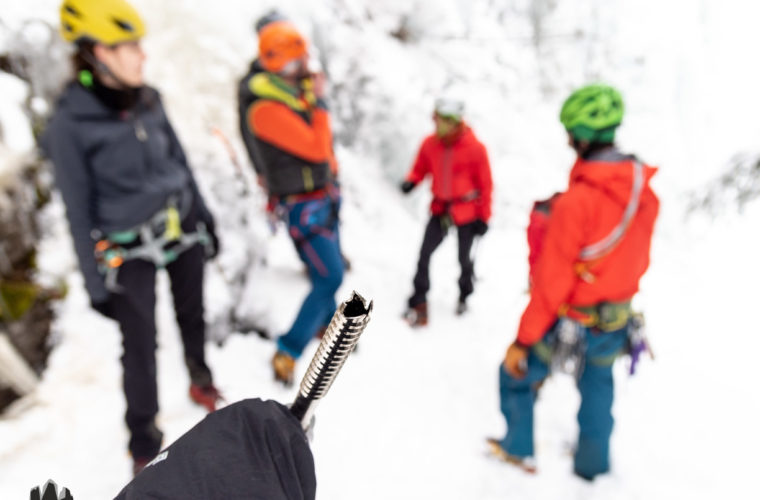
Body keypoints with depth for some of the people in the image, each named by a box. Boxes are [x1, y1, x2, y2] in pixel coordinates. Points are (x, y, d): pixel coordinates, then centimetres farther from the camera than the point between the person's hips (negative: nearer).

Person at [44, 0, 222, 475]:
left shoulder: (149, 99, -2)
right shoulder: (70, 124, -16)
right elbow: (80, 210, -10)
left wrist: (205, 218, 14)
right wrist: (96, 283, -7)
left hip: (184, 230, 5)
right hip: (130, 251, -4)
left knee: (192, 316, 20)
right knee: (141, 346, 5)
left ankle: (201, 380, 48)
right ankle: (144, 442, 27)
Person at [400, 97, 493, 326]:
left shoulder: (475, 149, -13)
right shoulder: (429, 144, -5)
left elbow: (485, 185, -6)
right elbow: (420, 169, 8)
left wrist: (484, 217, -4)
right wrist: (410, 181, -16)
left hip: (466, 211, -2)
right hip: (440, 209, 2)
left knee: (464, 259, 12)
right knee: (424, 254, -9)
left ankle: (464, 296, 40)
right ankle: (419, 303, 2)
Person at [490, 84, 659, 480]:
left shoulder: (576, 200, -28)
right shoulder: (645, 194, -6)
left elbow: (552, 281, -24)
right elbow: (638, 262, 7)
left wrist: (522, 340, -14)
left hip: (567, 325, -6)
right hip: (615, 326, 6)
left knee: (516, 373, 18)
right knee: (598, 387, 28)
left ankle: (518, 448, 34)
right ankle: (593, 462, 46)